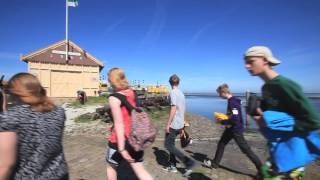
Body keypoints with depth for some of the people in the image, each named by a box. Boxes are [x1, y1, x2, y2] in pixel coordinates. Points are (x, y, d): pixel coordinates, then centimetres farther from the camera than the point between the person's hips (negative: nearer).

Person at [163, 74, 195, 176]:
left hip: (174, 124, -9)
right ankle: (172, 166, 25)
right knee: (171, 144, 18)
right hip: (180, 124, 9)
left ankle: (189, 162, -3)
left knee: (168, 145, 0)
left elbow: (173, 109, -21)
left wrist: (168, 124, -16)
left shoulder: (173, 92, -14)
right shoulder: (181, 93, 12)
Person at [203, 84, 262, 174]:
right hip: (230, 128, 10)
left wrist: (222, 122, -19)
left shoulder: (233, 102, -24)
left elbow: (235, 118, -29)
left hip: (236, 129, -10)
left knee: (246, 150, 1)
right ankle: (214, 163, 29)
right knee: (221, 144, 16)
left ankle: (261, 168, 18)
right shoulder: (231, 100, 5)